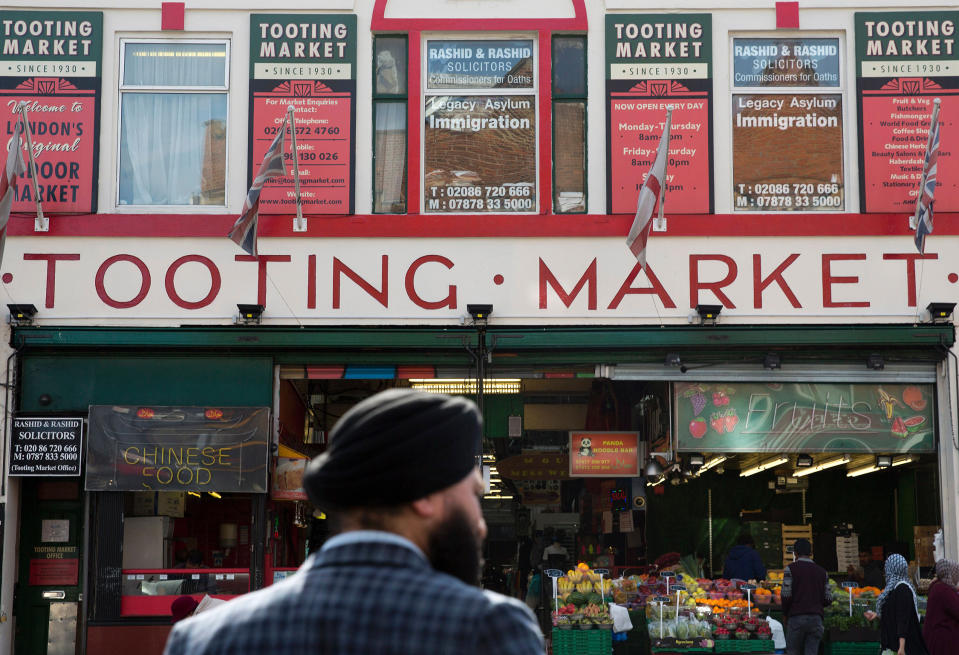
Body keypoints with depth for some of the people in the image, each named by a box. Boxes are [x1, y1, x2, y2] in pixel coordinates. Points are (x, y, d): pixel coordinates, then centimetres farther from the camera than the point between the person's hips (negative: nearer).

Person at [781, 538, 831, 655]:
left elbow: (786, 595, -8)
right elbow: (828, 599, 8)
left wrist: (785, 614, 6)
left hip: (796, 618, -3)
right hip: (816, 618, 3)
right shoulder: (822, 572, 11)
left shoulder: (790, 569, -1)